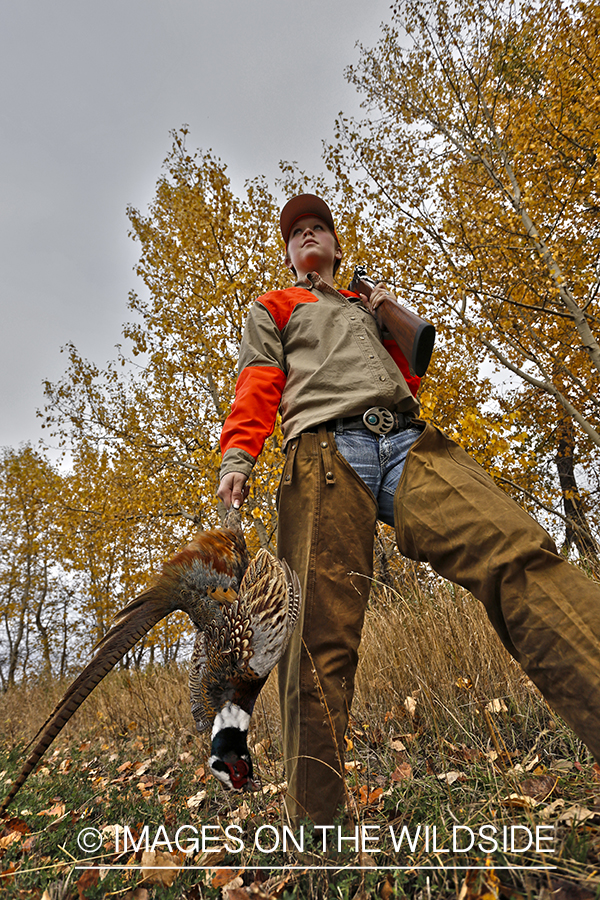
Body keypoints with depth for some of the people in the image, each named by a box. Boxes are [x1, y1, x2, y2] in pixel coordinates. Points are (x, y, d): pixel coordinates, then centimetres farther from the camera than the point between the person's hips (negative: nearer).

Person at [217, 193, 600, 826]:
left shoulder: (367, 306, 41)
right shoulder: (271, 308, 30)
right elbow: (258, 386, 12)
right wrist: (237, 457, -5)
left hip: (409, 440, 4)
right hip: (325, 448, -3)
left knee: (517, 552, -23)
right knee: (321, 634, -15)